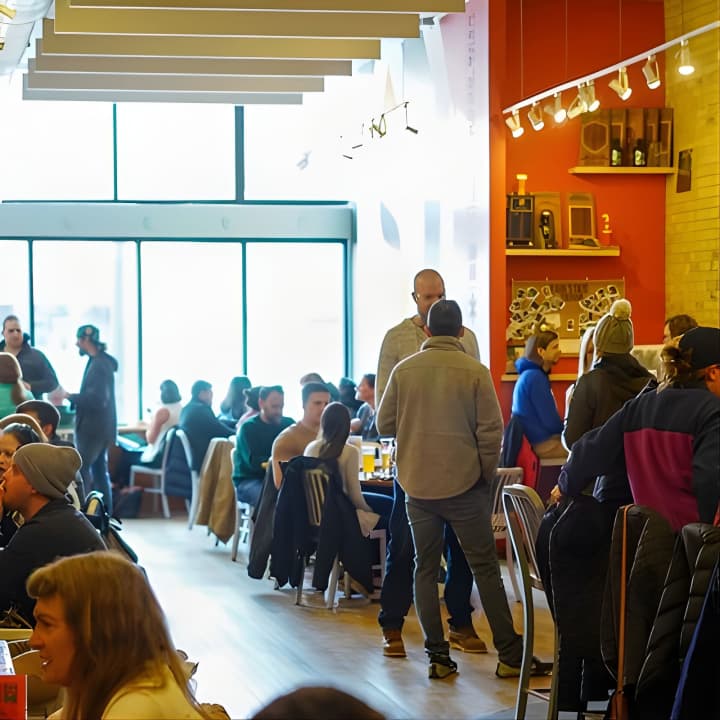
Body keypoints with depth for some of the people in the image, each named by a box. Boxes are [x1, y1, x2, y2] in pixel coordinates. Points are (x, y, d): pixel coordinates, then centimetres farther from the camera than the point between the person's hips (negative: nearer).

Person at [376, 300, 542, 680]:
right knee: (485, 569, 4)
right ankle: (510, 655, 6)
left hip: (417, 486, 2)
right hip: (464, 485, -2)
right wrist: (487, 474, 5)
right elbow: (491, 431, -9)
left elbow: (384, 423, 4)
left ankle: (438, 656, 8)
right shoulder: (475, 372, -8)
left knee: (426, 570, 10)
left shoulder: (404, 370, -2)